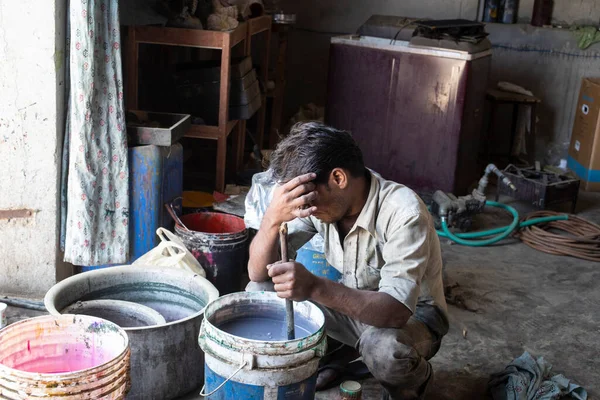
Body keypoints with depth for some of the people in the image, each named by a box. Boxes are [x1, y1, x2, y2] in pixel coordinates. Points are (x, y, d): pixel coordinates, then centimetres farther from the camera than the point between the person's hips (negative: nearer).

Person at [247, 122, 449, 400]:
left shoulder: (403, 212, -31)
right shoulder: (319, 199, -14)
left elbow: (396, 310, -39)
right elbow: (258, 273, -16)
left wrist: (315, 288, -52)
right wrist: (273, 218, -36)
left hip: (413, 316, -5)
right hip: (355, 305, 5)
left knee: (383, 349, -39)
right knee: (260, 292, -10)